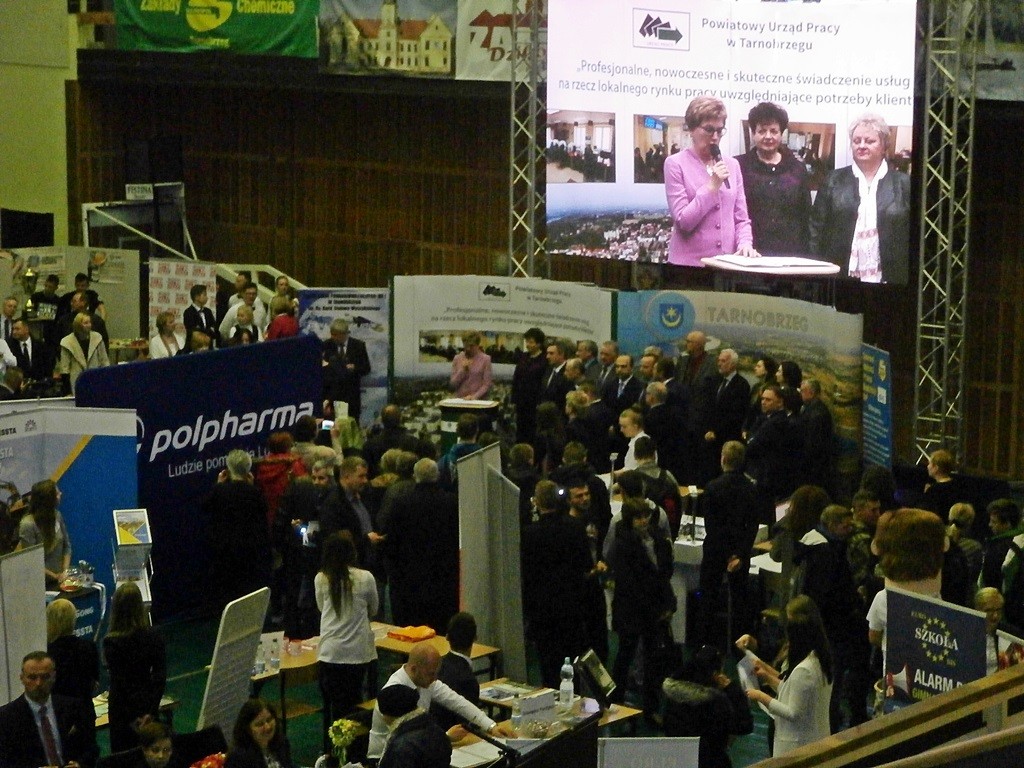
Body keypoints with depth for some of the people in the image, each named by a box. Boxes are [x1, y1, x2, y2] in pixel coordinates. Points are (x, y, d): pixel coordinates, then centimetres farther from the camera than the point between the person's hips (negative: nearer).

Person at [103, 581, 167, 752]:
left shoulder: (111, 643, -16)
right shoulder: (154, 637, -7)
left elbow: (118, 682, -13)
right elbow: (160, 678, -7)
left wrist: (132, 717, -7)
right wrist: (151, 711, -5)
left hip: (122, 708, -3)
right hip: (147, 704, 3)